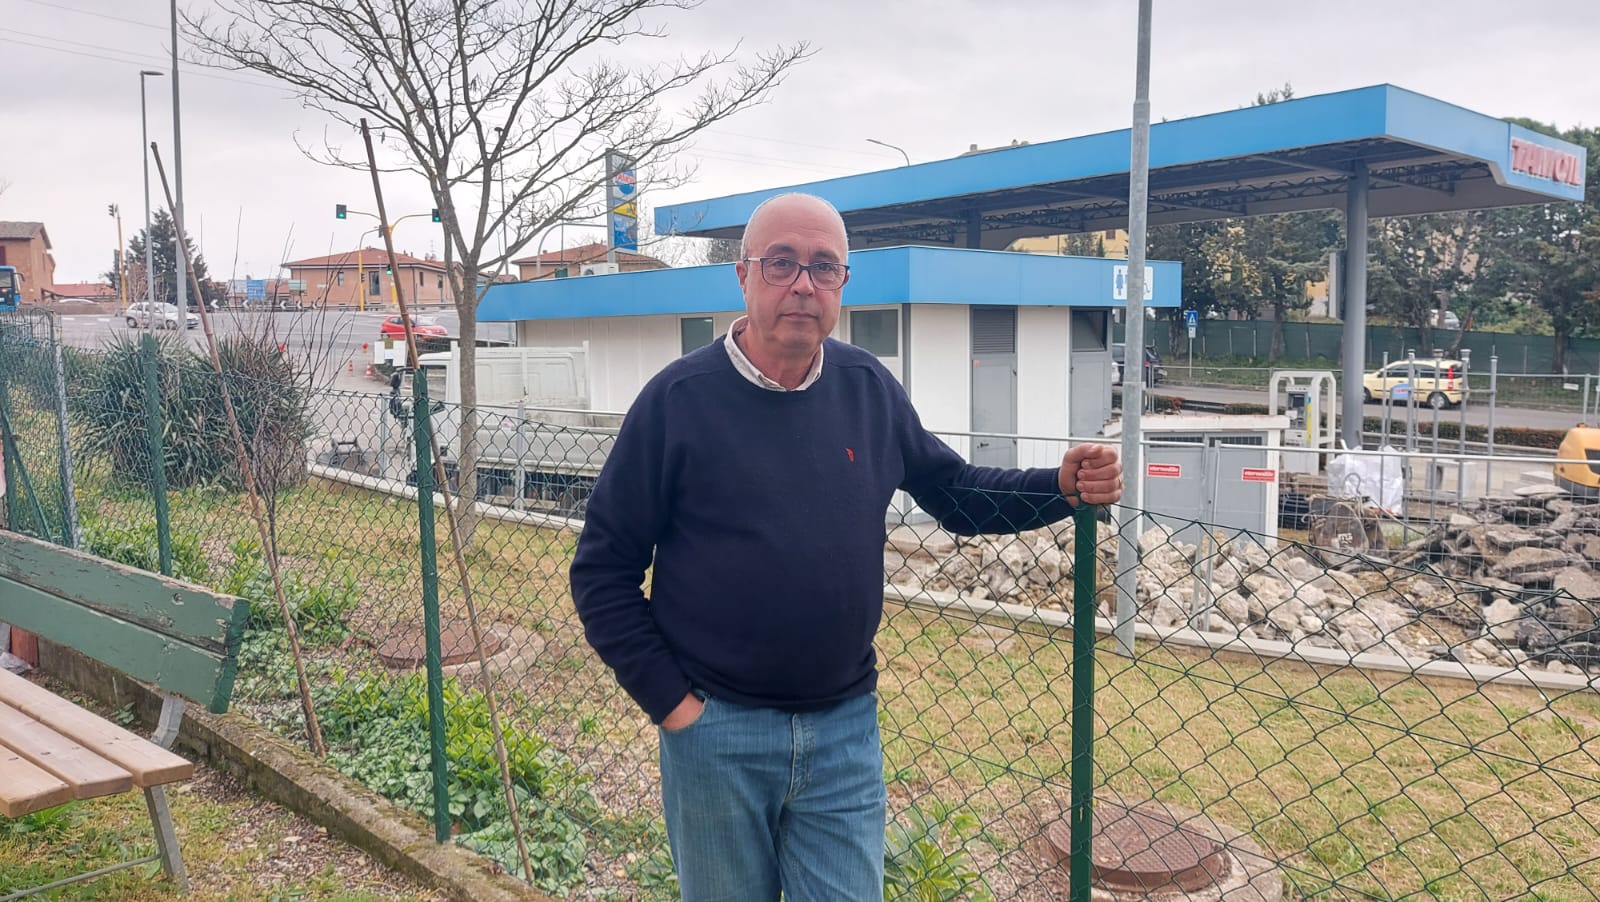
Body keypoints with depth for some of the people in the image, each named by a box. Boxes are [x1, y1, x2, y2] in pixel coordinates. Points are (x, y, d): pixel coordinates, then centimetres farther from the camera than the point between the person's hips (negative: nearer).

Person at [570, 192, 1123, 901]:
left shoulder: (870, 389, 2)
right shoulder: (680, 398, -10)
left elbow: (957, 491, 13)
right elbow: (603, 569, -6)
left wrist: (1065, 487, -4)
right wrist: (668, 700, -10)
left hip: (846, 730, 3)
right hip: (717, 731, -2)